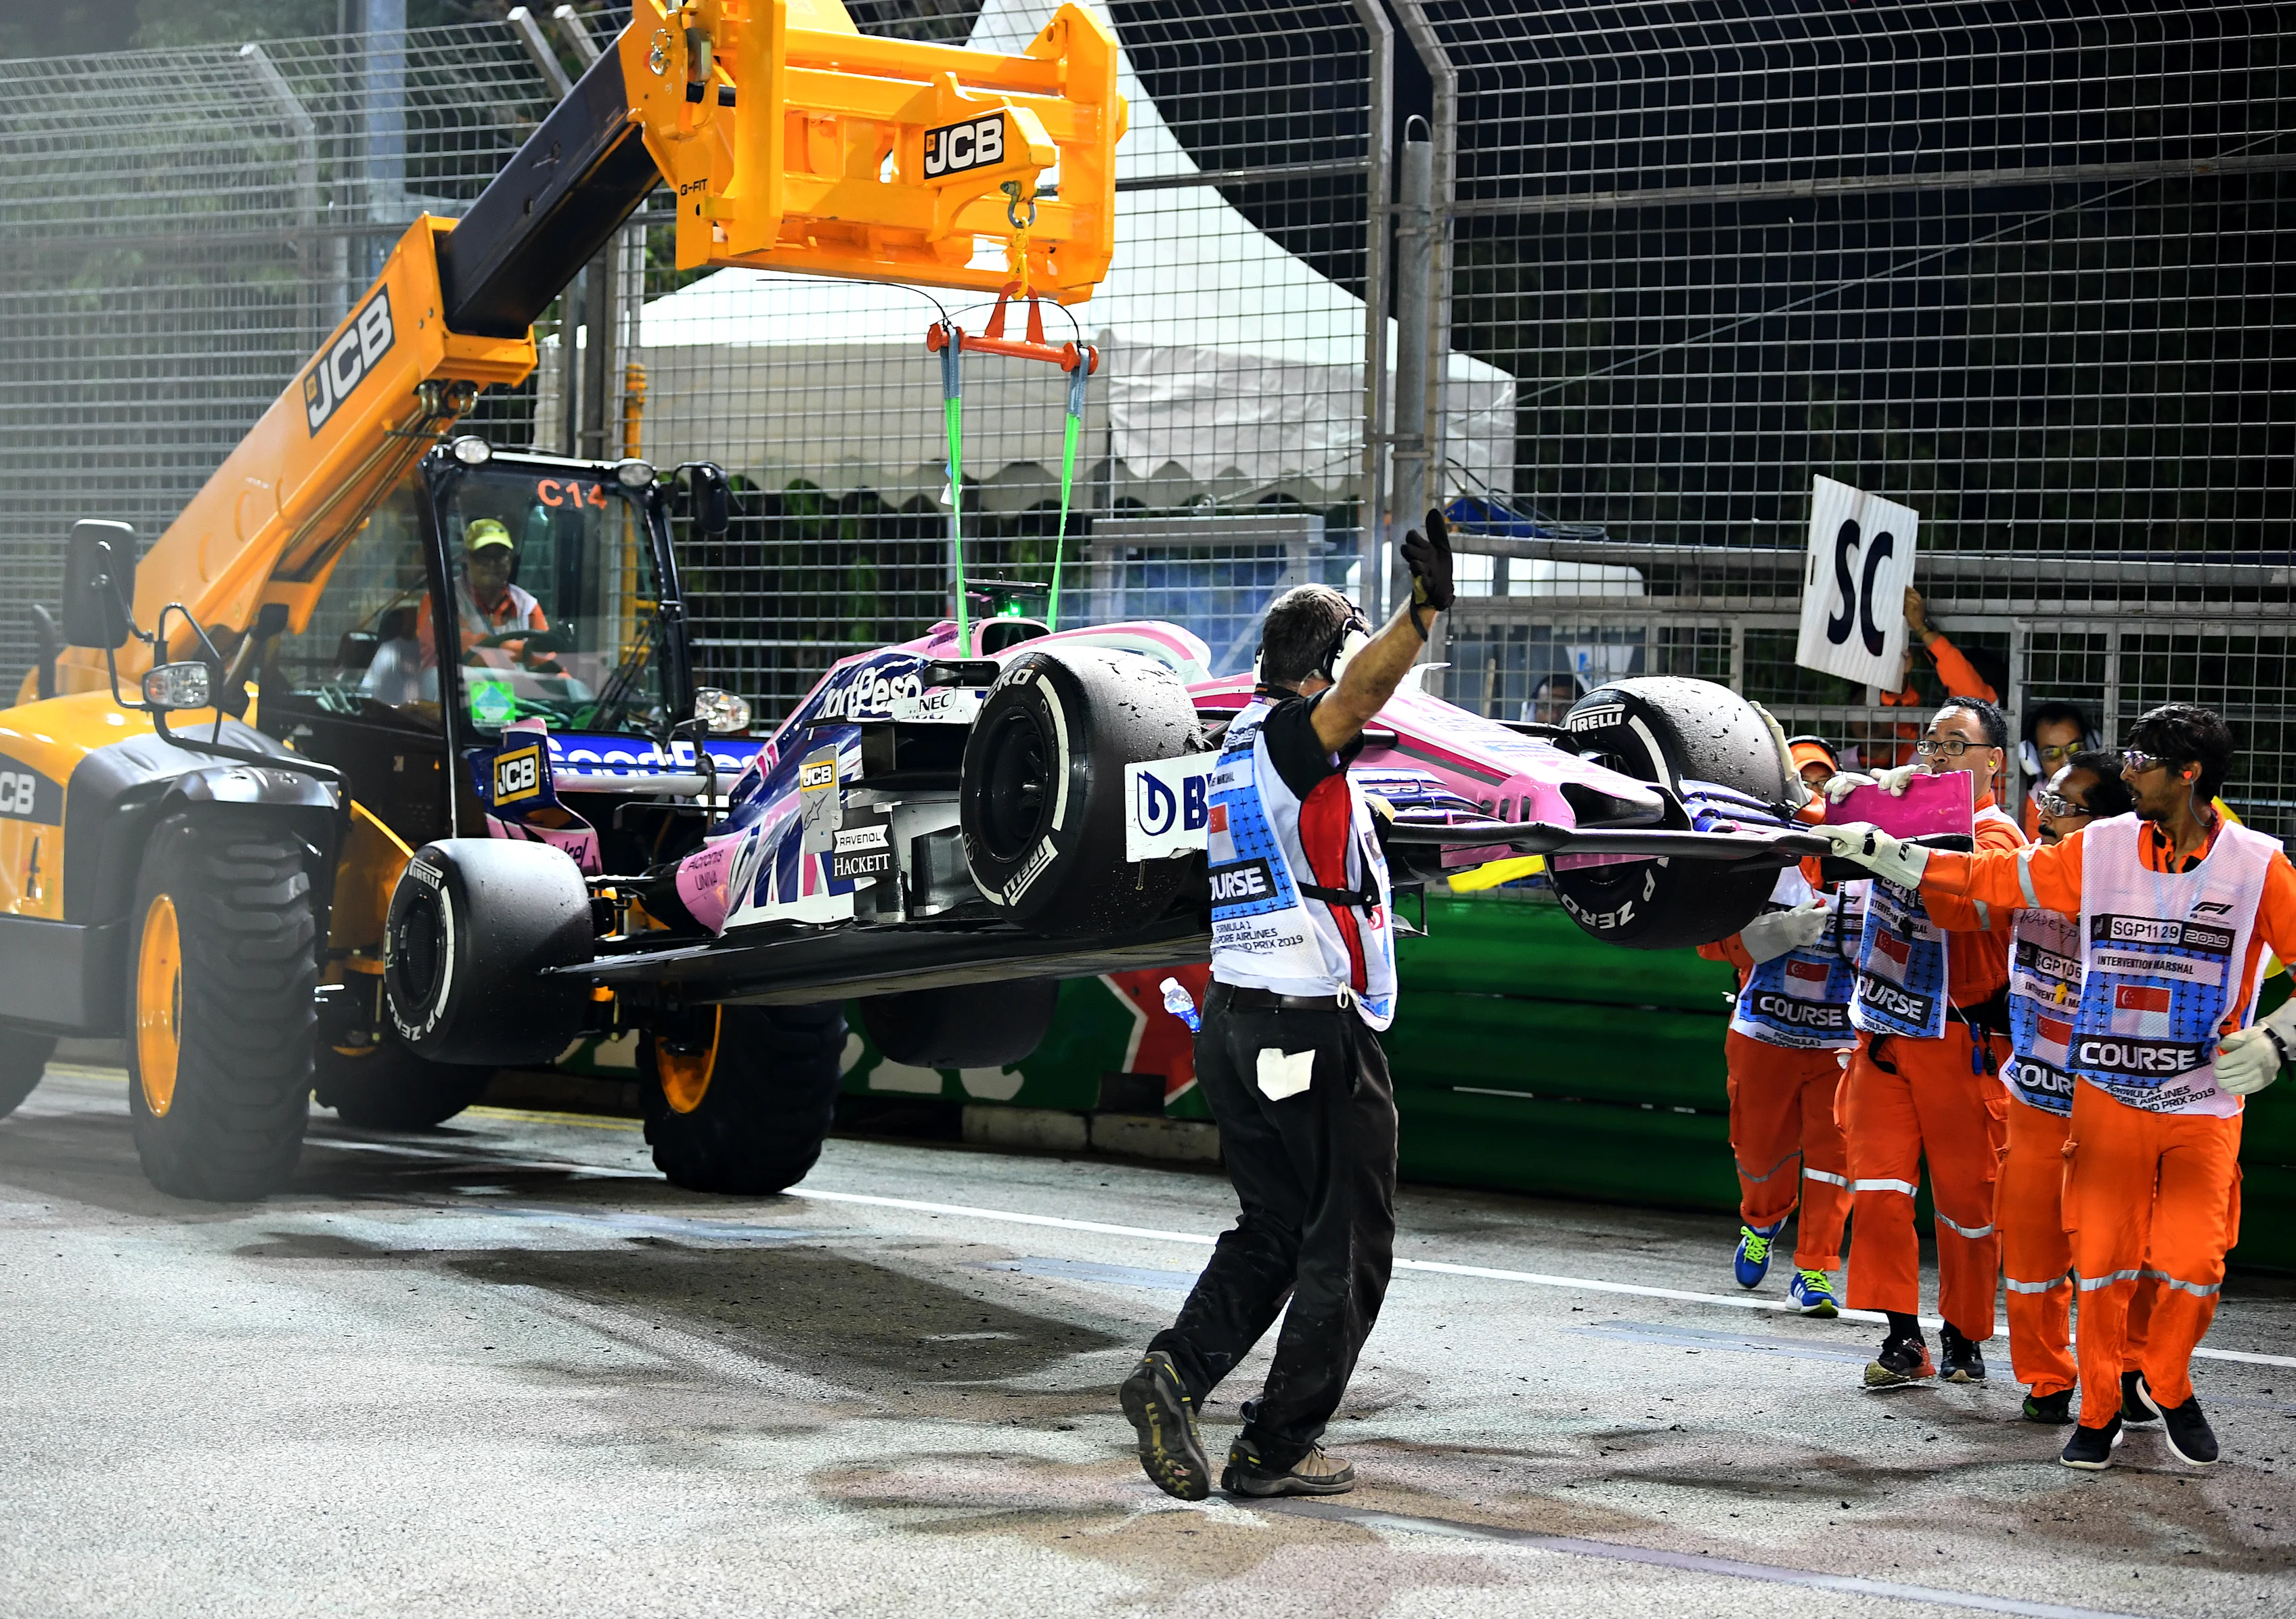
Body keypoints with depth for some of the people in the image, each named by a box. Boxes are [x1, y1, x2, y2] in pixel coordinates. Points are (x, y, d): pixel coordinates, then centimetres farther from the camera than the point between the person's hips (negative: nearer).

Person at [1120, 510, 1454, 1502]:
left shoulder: (1244, 743, 14)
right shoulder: (1290, 733, -12)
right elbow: (1363, 688, -36)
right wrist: (1422, 613, -53)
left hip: (1232, 1016, 9)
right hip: (1315, 1028, -9)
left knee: (1273, 1229, 17)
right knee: (1349, 1249, 3)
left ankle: (1175, 1373, -3)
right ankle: (1276, 1448, 4)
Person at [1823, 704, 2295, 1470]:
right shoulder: (2098, 848, 1)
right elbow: (1987, 879, 7)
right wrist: (1870, 848, 5)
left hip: (2205, 1104, -2)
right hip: (2107, 1096, 2)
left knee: (2191, 1264, -10)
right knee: (2102, 1261, -3)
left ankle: (2166, 1385, 19)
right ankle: (2099, 1410, 17)